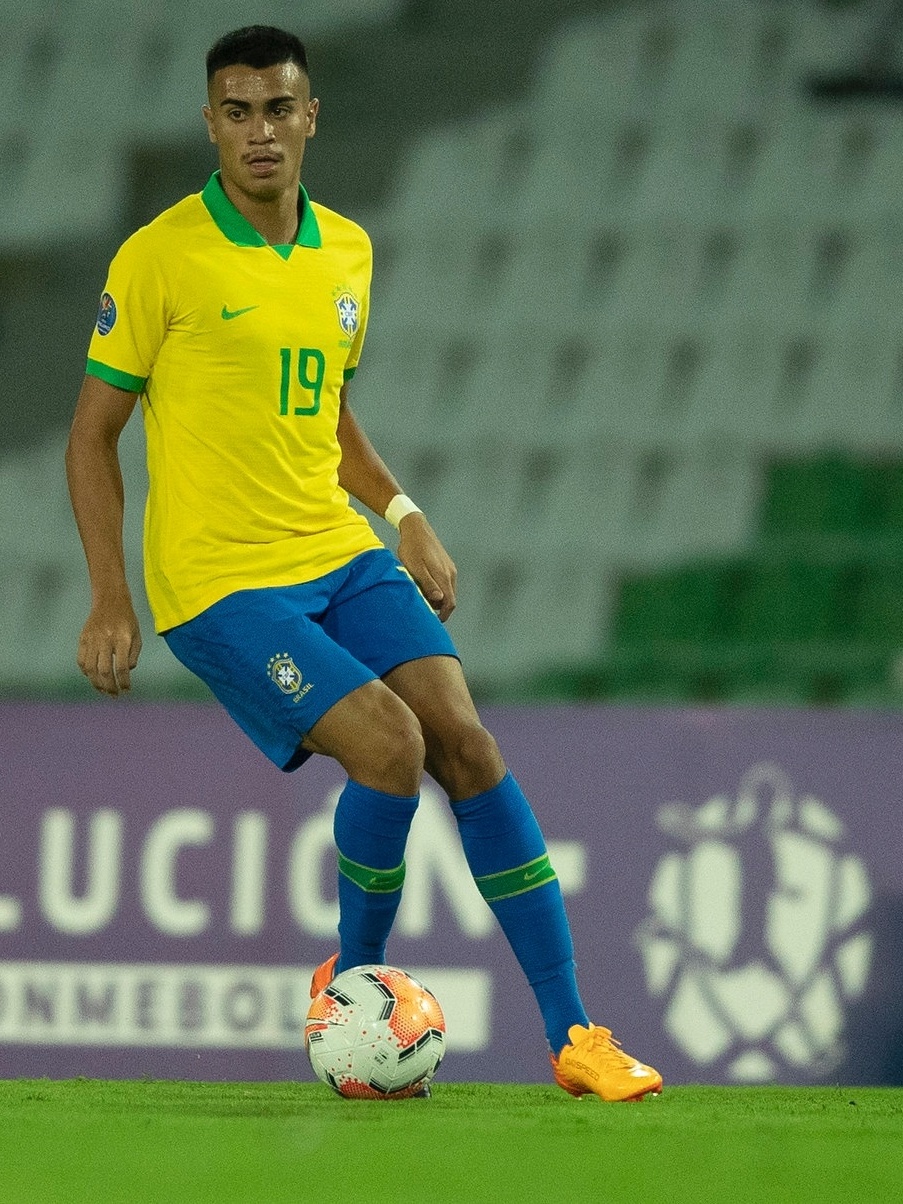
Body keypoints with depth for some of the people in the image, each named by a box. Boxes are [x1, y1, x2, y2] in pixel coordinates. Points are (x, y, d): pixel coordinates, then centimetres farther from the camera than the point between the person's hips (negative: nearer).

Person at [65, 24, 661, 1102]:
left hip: (341, 558, 5)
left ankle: (572, 1035, -9)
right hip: (217, 584, -5)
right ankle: (354, 985, 3)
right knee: (388, 745, -22)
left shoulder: (346, 253, 9)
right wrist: (110, 602, -10)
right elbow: (93, 432, -3)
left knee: (465, 741, -11)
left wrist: (402, 515, 11)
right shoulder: (160, 258, -8)